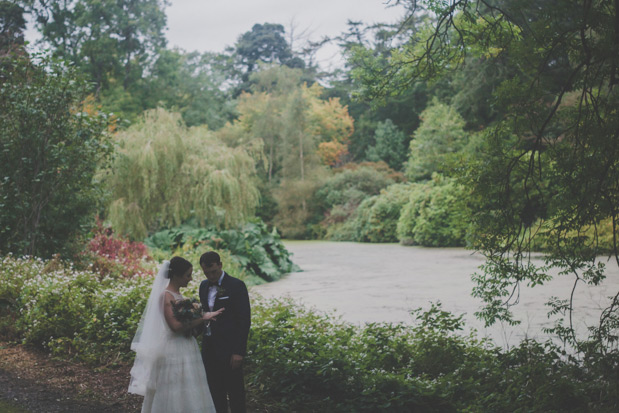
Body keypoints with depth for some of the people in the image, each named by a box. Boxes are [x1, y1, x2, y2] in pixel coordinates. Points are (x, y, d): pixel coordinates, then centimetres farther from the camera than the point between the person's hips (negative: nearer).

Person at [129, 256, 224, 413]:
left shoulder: (177, 294, 12)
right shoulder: (166, 296, -15)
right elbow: (175, 326, -24)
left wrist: (201, 317, 3)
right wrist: (203, 318, -19)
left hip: (184, 349, 9)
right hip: (174, 351, -9)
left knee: (186, 396, 12)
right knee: (173, 398, -2)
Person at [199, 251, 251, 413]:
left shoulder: (236, 286, -10)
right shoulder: (204, 286, 10)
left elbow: (244, 319, -12)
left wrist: (239, 351, -15)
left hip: (229, 349, -6)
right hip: (209, 348, 6)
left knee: (235, 392, 2)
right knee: (215, 393, 13)